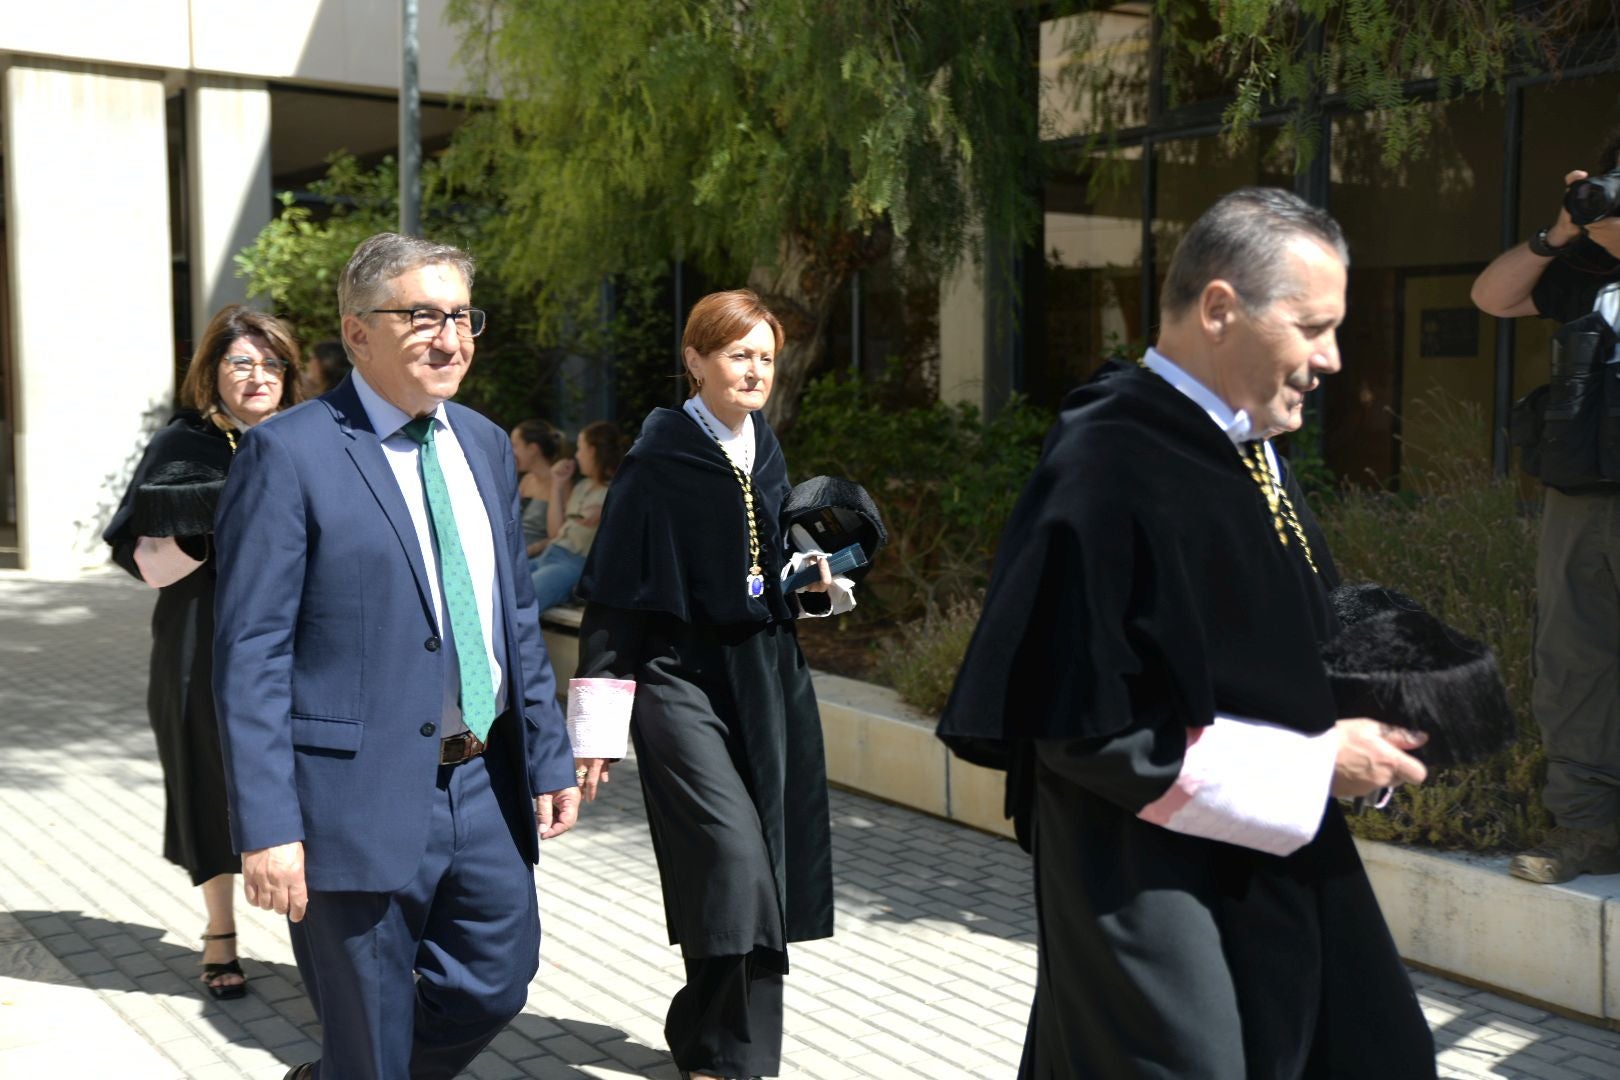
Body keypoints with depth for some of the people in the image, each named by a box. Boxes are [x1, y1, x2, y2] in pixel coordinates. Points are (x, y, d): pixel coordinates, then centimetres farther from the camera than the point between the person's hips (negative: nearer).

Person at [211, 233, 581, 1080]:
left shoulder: (485, 445, 10)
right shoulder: (289, 454, -10)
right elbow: (250, 654, -13)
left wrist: (548, 756, 11)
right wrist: (267, 827, -18)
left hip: (484, 786, 7)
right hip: (361, 799, -6)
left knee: (495, 985, 17)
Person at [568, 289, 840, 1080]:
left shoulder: (766, 454, 9)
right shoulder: (659, 459, -10)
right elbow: (613, 596, -11)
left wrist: (810, 581, -1)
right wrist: (597, 727, -14)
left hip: (766, 680, 6)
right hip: (683, 680, -6)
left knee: (756, 873, 7)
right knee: (734, 861, -12)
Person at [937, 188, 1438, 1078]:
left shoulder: (1249, 450, 5)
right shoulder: (1107, 469, -23)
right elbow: (1091, 724, -24)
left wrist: (1352, 715, -3)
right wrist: (1316, 765, -18)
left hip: (1275, 860, 9)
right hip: (1156, 890, -9)